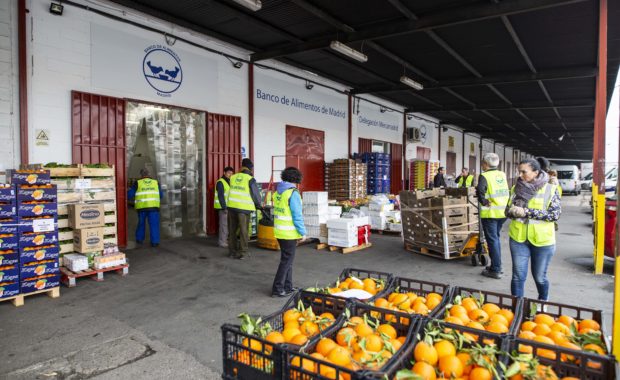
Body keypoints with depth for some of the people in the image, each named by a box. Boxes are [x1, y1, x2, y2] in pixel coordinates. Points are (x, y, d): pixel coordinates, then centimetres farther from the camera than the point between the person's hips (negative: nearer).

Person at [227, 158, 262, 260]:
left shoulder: (233, 177, 5)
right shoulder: (250, 179, -9)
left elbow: (232, 191, 12)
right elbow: (256, 194, -4)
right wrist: (258, 205, 14)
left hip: (231, 206, 5)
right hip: (244, 208, -5)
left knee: (232, 230, 16)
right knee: (243, 231, 7)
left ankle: (232, 251, 25)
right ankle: (242, 253, 10)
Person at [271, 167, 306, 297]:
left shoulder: (277, 192, 7)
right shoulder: (293, 193, -17)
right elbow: (297, 215, -19)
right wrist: (303, 232, -10)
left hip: (279, 232, 8)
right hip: (290, 233, -8)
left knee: (287, 258, 18)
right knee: (287, 260, 2)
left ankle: (287, 286, 26)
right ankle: (277, 289, 7)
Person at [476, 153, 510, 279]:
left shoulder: (485, 176, -13)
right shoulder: (502, 175, 7)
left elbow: (480, 190, -28)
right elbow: (507, 192, 14)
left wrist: (484, 202, -14)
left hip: (490, 213, -6)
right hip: (502, 211, 7)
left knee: (492, 240, 1)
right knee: (496, 238, 20)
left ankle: (495, 270, 5)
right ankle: (497, 265, 29)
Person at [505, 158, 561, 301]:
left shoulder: (550, 189, -6)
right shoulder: (516, 188, 4)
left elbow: (555, 214, -13)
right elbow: (507, 210, 10)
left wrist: (526, 212, -19)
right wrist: (513, 211, -14)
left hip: (542, 240, -2)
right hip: (518, 238, 2)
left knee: (539, 276, 14)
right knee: (518, 276, 5)